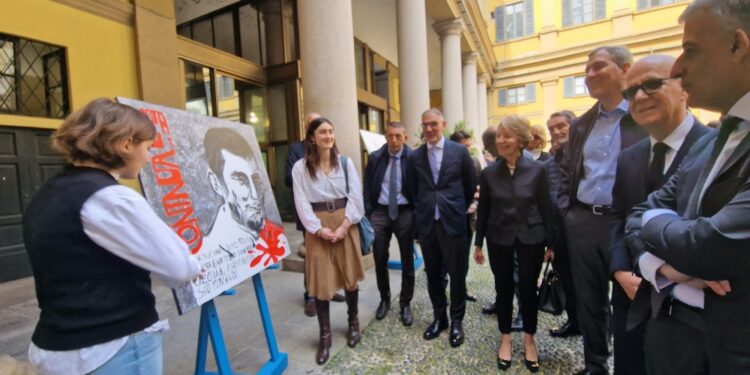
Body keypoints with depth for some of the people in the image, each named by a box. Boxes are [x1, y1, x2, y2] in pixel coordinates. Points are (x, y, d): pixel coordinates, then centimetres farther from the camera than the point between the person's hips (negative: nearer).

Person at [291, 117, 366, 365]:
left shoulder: (345, 163, 3)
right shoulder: (300, 167, -1)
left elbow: (355, 196, -2)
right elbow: (302, 202, -5)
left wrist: (345, 224, -12)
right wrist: (318, 229, -14)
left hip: (346, 224, 2)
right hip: (318, 228, -1)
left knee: (350, 275, 12)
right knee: (321, 280, 3)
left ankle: (353, 323, 36)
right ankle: (325, 335, 21)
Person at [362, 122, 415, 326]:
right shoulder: (374, 157, 2)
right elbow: (367, 186, 4)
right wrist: (368, 213, -4)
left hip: (405, 213, -1)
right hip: (380, 212, 2)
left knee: (407, 261, 10)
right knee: (380, 260, 11)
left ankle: (405, 304, 29)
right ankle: (384, 299, 34)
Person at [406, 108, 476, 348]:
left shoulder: (459, 151, -1)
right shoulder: (415, 156, 3)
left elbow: (472, 184, 8)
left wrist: (460, 208, 12)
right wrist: (422, 211, 12)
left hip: (453, 221, -2)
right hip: (426, 222, 2)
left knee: (457, 273, 7)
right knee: (433, 273, 13)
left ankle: (456, 321, 27)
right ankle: (439, 317, 32)